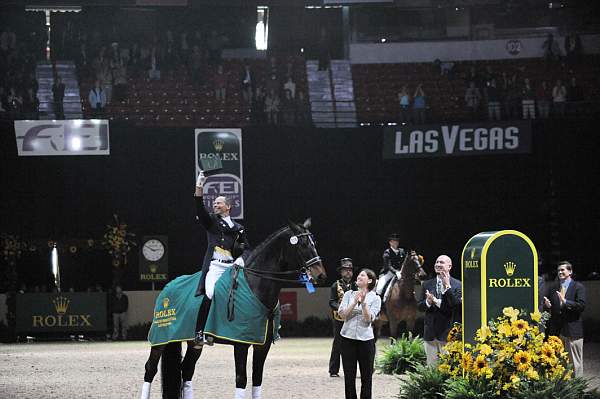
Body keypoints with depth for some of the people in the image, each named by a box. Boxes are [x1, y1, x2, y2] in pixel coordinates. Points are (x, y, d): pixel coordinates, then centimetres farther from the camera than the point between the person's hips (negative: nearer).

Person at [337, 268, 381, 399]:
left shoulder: (375, 298, 2)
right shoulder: (349, 294, 8)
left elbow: (369, 318, -10)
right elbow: (342, 314, -3)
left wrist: (363, 302, -20)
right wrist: (355, 302, -13)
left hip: (365, 339, -2)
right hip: (348, 338, 2)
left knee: (366, 376, 3)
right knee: (349, 376, 3)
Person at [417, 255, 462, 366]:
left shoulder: (457, 285, -2)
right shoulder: (427, 284, 12)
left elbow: (457, 305, -15)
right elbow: (420, 307, 9)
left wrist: (447, 287, -18)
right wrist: (428, 302, -13)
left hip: (447, 334, -4)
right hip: (430, 333, 4)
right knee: (431, 366, 7)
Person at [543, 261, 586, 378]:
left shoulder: (578, 287, -2)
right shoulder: (552, 288, 12)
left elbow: (581, 305, -13)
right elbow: (546, 307, 14)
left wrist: (565, 302, -23)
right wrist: (547, 305, -10)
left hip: (572, 329, -4)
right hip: (556, 330, 4)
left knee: (575, 361, 1)